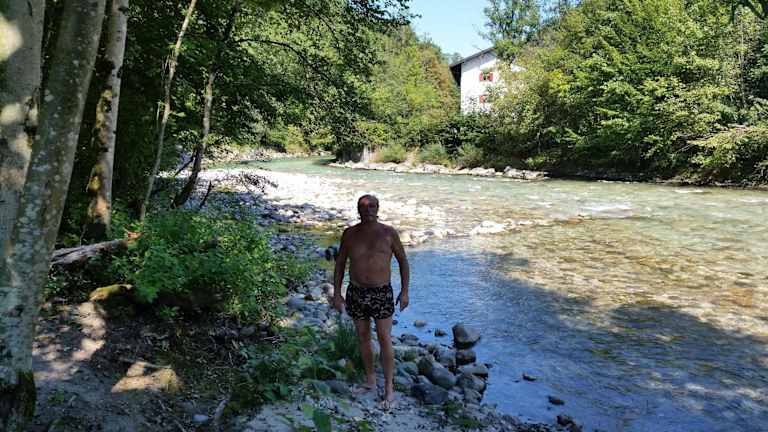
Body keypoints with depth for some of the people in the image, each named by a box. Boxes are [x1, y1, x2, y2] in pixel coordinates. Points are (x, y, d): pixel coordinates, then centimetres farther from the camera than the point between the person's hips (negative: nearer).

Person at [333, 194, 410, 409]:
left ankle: (389, 389, 5)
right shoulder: (349, 234, 0)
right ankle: (370, 380, 30)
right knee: (363, 338, 13)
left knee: (385, 339, -4)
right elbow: (340, 263, 8)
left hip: (382, 293, -3)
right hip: (356, 293, 3)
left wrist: (405, 291, -2)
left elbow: (403, 261, 3)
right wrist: (336, 293, 4)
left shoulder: (388, 233, -6)